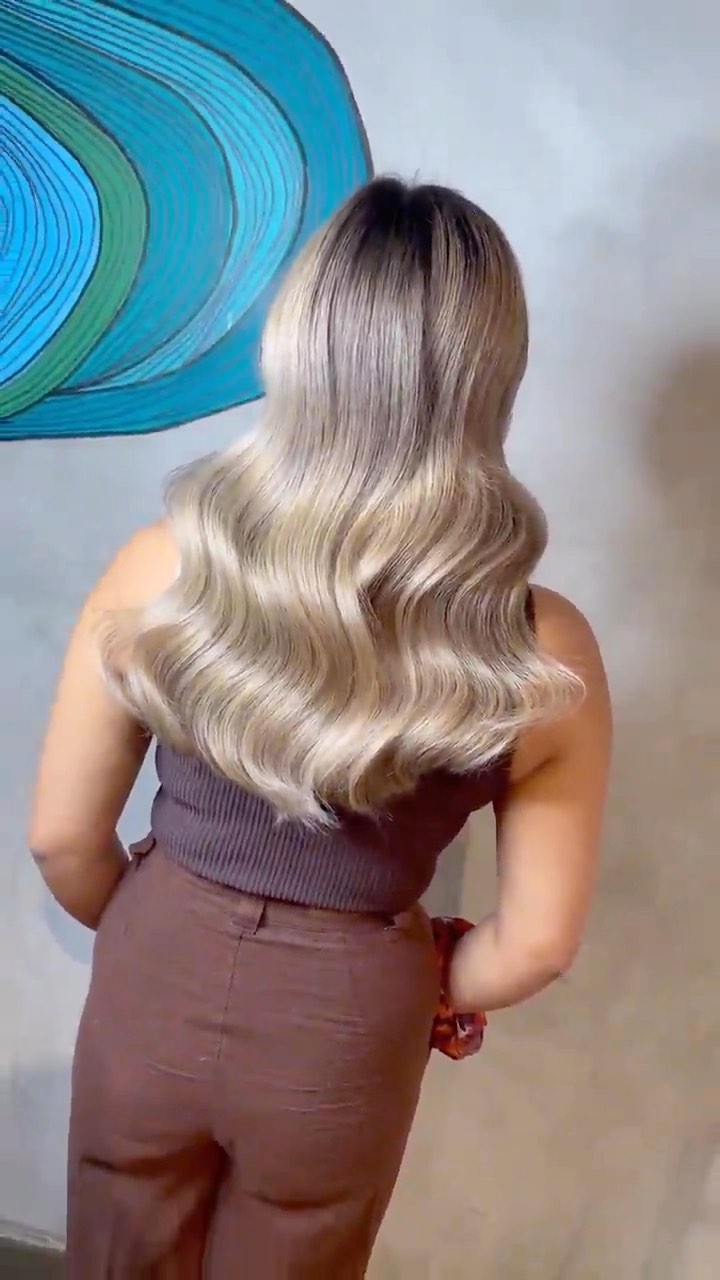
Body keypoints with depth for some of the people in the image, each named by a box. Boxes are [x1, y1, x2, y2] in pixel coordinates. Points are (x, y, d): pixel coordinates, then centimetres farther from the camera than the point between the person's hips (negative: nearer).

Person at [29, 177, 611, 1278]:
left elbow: (63, 839, -9)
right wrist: (412, 999, 8)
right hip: (344, 1038, 0)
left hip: (152, 991, 1)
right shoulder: (544, 657, -21)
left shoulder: (160, 569, -20)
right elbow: (535, 943, -12)